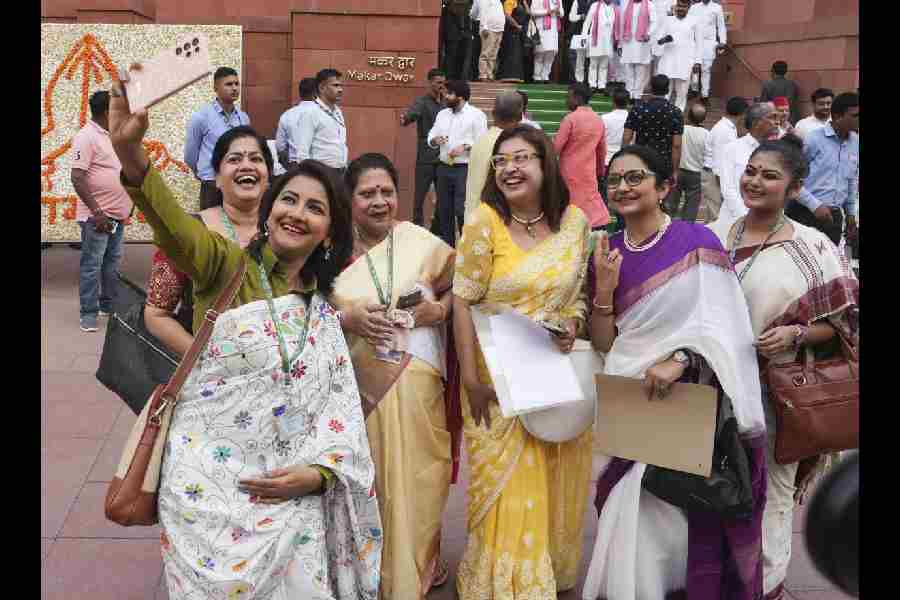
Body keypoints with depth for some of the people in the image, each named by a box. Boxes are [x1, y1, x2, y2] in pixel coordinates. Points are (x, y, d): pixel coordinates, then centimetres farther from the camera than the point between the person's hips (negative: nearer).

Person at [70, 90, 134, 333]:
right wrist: (96, 212, -24)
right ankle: (88, 313, 4)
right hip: (97, 216, -9)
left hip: (116, 213, 9)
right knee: (92, 264, -2)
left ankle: (110, 305, 26)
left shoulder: (108, 135, 12)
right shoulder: (86, 137, -15)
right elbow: (77, 178, -21)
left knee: (112, 262, 15)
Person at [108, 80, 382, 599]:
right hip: (209, 478, -3)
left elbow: (339, 404, 9)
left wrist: (318, 472, -9)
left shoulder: (323, 309, 9)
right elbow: (175, 226, -23)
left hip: (289, 488, 3)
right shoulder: (227, 266, -3)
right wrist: (130, 154, -41)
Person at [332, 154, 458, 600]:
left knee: (414, 477, 4)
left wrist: (439, 309, -10)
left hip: (415, 382, 0)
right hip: (358, 386, 1)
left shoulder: (423, 243, 0)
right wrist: (349, 317, -16)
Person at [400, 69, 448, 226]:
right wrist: (404, 119, -47)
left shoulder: (446, 103, 11)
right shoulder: (422, 101, -5)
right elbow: (412, 113, -25)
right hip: (426, 158, -5)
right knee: (420, 195, -1)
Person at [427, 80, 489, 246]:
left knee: (462, 210, -11)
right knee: (444, 209, 10)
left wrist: (465, 147, -20)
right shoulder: (442, 114, 15)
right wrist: (435, 140, -4)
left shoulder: (476, 115, -4)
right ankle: (446, 245, 22)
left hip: (465, 169, -6)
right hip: (444, 168, 6)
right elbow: (431, 136, 18)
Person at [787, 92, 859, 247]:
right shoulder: (814, 140, -11)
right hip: (806, 214, -5)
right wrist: (815, 205, -13)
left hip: (834, 216, 6)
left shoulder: (856, 143, 7)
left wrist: (851, 213, 21)